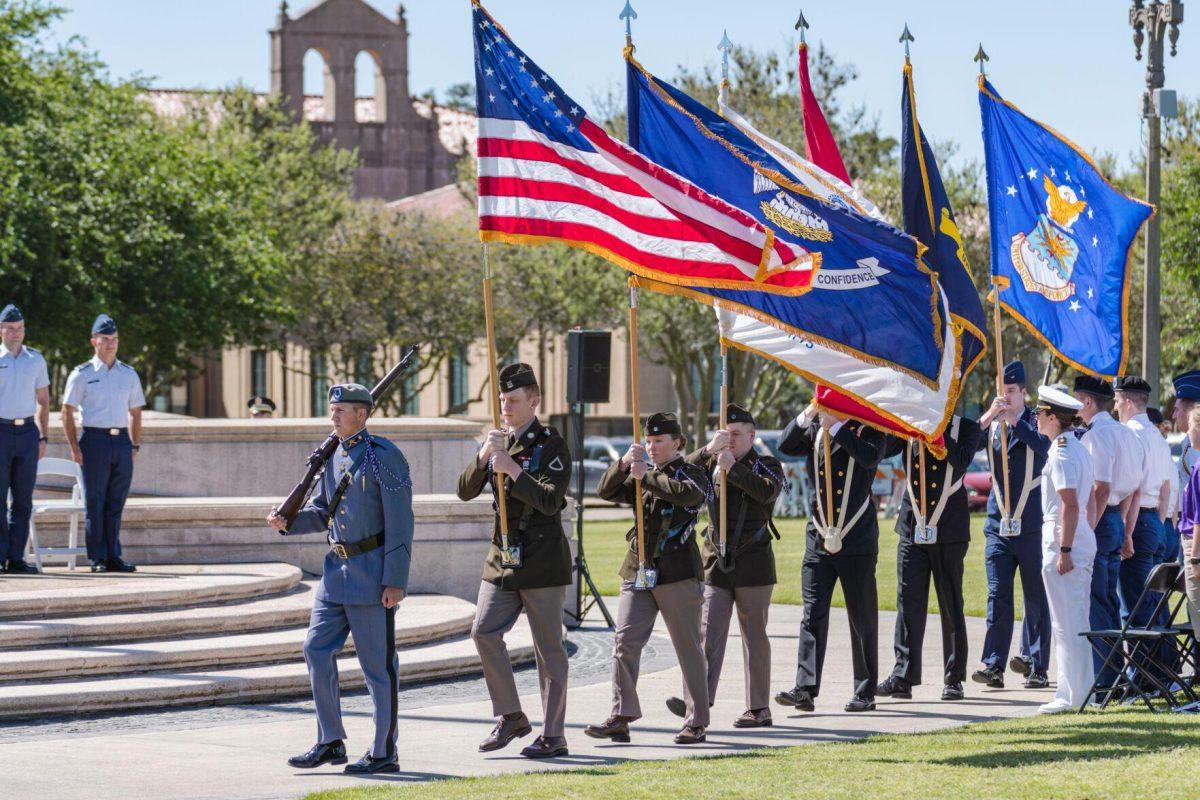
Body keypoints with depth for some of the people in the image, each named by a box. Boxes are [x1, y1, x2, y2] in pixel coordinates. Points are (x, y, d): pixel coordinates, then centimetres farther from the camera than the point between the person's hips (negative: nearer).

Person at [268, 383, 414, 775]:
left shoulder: (384, 457, -12)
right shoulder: (333, 456, 11)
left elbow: (400, 522, -15)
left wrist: (395, 580, -19)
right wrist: (288, 522, 1)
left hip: (373, 573, -8)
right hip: (337, 568, 8)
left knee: (377, 663, -2)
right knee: (317, 649, 4)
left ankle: (384, 753, 6)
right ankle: (331, 743, 13)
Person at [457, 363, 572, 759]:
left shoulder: (551, 445, -7)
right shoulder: (499, 441, 12)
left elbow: (550, 501, -17)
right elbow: (465, 491, 5)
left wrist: (511, 467, -22)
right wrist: (484, 455, -11)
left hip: (542, 560, -6)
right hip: (502, 556, 6)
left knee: (548, 647, -2)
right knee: (484, 631, -3)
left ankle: (554, 735, 2)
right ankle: (510, 717, 9)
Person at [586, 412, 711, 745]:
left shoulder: (691, 473, 1)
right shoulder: (641, 477, 18)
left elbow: (687, 493, -22)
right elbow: (606, 491, 6)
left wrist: (646, 477, -17)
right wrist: (625, 463, -10)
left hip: (678, 574, -5)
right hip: (639, 572, 5)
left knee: (689, 648, 1)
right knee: (625, 643, -4)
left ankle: (696, 722, 7)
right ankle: (620, 718, -4)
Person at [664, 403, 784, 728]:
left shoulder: (767, 466, 3)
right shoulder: (712, 465, 13)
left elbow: (768, 491, -18)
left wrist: (733, 469, -18)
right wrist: (708, 451, -16)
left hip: (752, 565, -3)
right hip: (716, 564, 3)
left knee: (754, 636, 3)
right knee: (708, 634, -7)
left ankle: (759, 708, 7)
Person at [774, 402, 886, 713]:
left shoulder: (868, 431, -1)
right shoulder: (814, 432, 10)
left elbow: (870, 457, -22)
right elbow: (785, 445, -4)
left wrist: (835, 427, -20)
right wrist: (807, 415, -15)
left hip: (856, 544, -3)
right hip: (819, 542, 3)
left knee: (863, 620, 4)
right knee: (813, 615, -5)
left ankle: (865, 693, 12)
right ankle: (805, 690, -10)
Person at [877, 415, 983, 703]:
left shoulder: (966, 428, 0)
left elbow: (962, 460, -18)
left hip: (948, 530, -3)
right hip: (912, 527, 3)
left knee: (951, 604, 5)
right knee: (908, 600, -2)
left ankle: (953, 679, 12)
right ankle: (903, 676, -2)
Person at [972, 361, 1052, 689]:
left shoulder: (1035, 423, 0)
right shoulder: (992, 424, 9)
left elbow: (1045, 447, -19)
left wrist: (1014, 422, -22)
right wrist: (987, 418, -17)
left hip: (1032, 524, -2)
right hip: (998, 524, 2)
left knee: (1036, 598, 5)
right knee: (998, 596, -5)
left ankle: (1036, 665, 13)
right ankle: (994, 665, -9)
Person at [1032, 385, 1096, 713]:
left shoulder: (1061, 454, -15)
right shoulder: (1079, 448, 15)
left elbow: (1070, 505, -22)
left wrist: (1064, 550, -22)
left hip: (1062, 542, -10)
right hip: (1084, 540, 10)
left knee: (1066, 623, -6)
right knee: (1078, 621, 14)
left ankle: (1070, 695, -5)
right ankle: (1082, 689, 18)